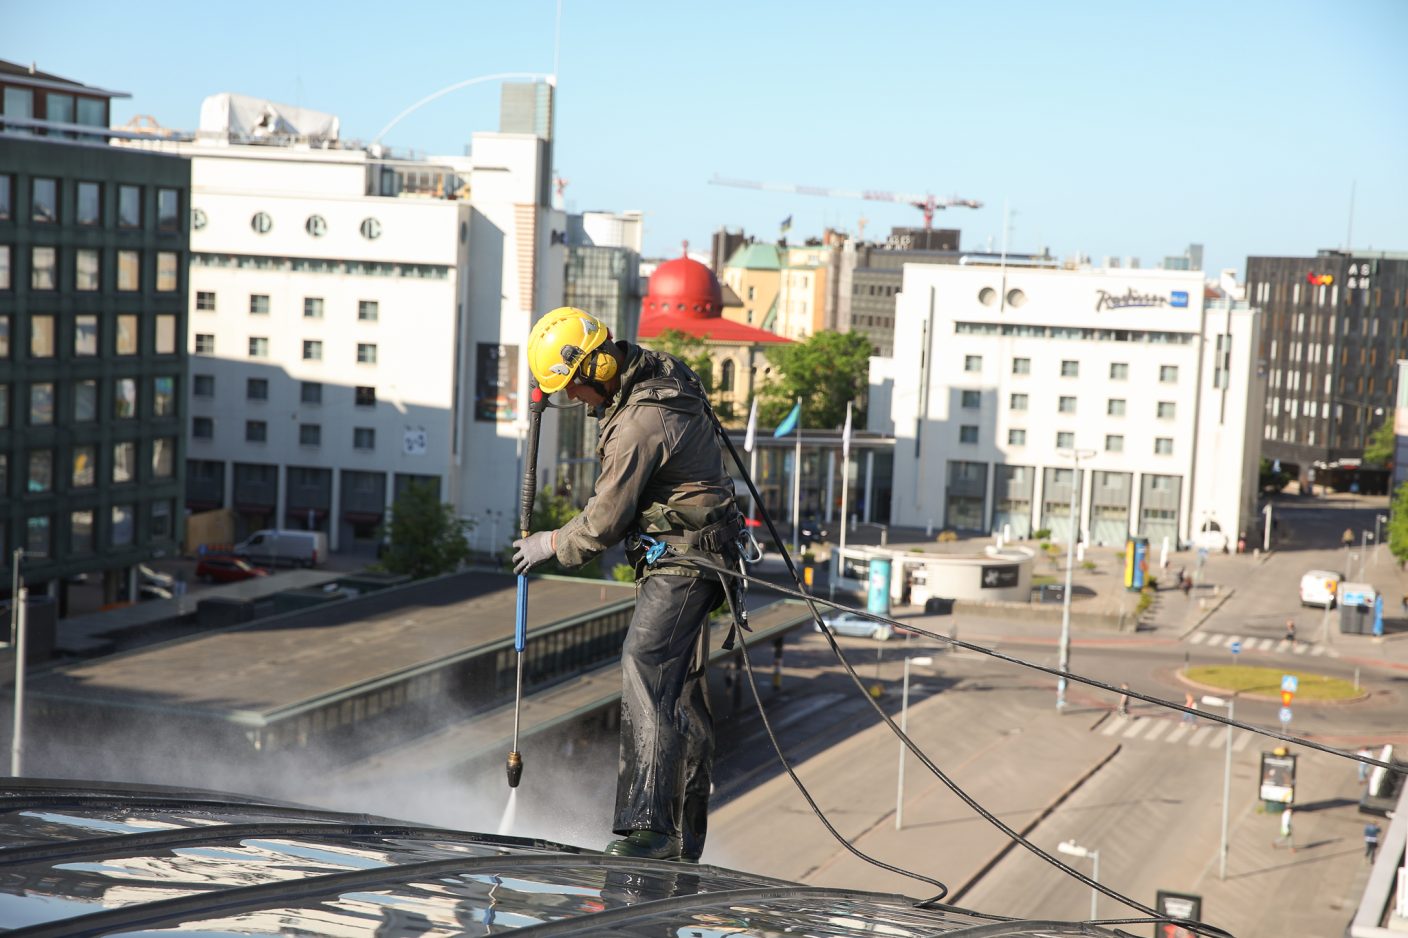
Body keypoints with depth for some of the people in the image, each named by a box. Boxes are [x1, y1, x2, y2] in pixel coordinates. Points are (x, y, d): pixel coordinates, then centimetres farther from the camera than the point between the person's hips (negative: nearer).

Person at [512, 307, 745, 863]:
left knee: (643, 671, -22)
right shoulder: (662, 369, 6)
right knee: (682, 696, 11)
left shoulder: (640, 427, -24)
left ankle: (646, 826, -29)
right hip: (688, 561, 11)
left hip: (681, 563, -11)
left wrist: (550, 545, 1)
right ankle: (684, 840, 17)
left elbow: (605, 522, -17)